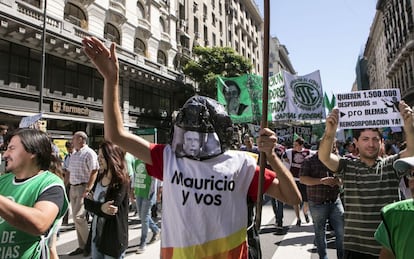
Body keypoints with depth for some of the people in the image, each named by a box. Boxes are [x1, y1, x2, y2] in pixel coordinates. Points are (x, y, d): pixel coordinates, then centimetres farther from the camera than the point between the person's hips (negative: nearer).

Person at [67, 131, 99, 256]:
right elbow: (69, 172, 19)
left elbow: (94, 172, -17)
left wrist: (87, 189, -21)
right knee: (76, 217, 11)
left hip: (83, 188, -9)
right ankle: (82, 246, 21)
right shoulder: (73, 155, 15)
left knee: (79, 216, -10)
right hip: (73, 188, 9)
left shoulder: (89, 153, -12)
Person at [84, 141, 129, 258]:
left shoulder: (121, 182, -19)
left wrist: (91, 203, -12)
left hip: (113, 239, -7)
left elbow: (110, 211, -23)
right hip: (96, 234, 7)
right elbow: (87, 203, 1)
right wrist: (100, 207, -19)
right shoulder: (99, 177, 3)